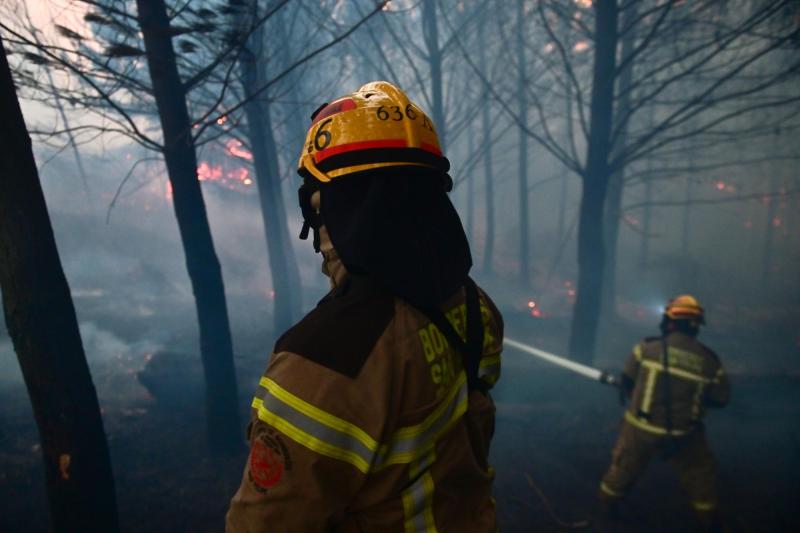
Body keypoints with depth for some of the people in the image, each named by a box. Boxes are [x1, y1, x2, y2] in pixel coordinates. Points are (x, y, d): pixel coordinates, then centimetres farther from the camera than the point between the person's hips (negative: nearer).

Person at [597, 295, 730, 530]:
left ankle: (608, 503, 35)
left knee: (624, 465, 20)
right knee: (698, 471, 24)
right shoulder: (710, 360, -9)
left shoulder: (648, 347, -15)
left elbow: (627, 380, -5)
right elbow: (721, 398, 0)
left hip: (641, 427, 0)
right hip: (684, 433, 1)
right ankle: (708, 515, 36)